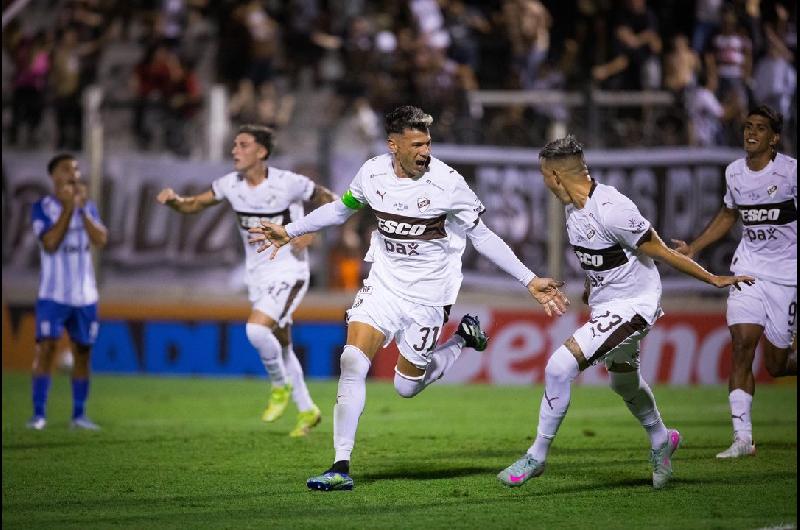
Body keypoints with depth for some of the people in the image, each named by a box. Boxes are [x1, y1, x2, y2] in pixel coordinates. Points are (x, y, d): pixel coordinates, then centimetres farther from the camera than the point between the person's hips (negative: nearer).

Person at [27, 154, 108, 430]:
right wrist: (67, 208, -17)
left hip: (85, 294, 4)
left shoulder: (88, 207, 10)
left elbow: (100, 239, -5)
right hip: (54, 294, -4)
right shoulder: (42, 207, -3)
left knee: (82, 351, 6)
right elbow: (50, 243, -16)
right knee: (46, 348, -12)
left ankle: (79, 414, 12)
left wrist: (82, 208, -12)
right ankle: (39, 413, -10)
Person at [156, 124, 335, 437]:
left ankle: (281, 386, -1)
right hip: (257, 275, 6)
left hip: (288, 272, -6)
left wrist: (310, 231, -19)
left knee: (257, 329, -26)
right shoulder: (231, 184, -2)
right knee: (281, 348, 14)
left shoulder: (288, 183, -17)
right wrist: (173, 200, -16)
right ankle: (307, 411, 29)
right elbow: (194, 205, 5)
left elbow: (330, 201, -6)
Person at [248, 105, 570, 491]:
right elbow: (341, 209, 15)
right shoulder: (373, 173, -6)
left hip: (427, 295, -3)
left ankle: (464, 337, 32)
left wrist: (530, 281, -11)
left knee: (407, 385, 6)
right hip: (384, 283, 3)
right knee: (352, 361, -15)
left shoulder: (447, 182, -17)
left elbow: (482, 236, -8)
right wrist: (289, 232, 15)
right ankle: (341, 467, -8)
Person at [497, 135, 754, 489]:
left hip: (631, 307, -10)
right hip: (604, 305, 10)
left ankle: (536, 456, -6)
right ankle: (661, 441, 54)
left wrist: (713, 279, -12)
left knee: (560, 366, -19)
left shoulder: (610, 209, -29)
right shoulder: (573, 205, -2)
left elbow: (661, 252, -20)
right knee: (625, 383, 28)